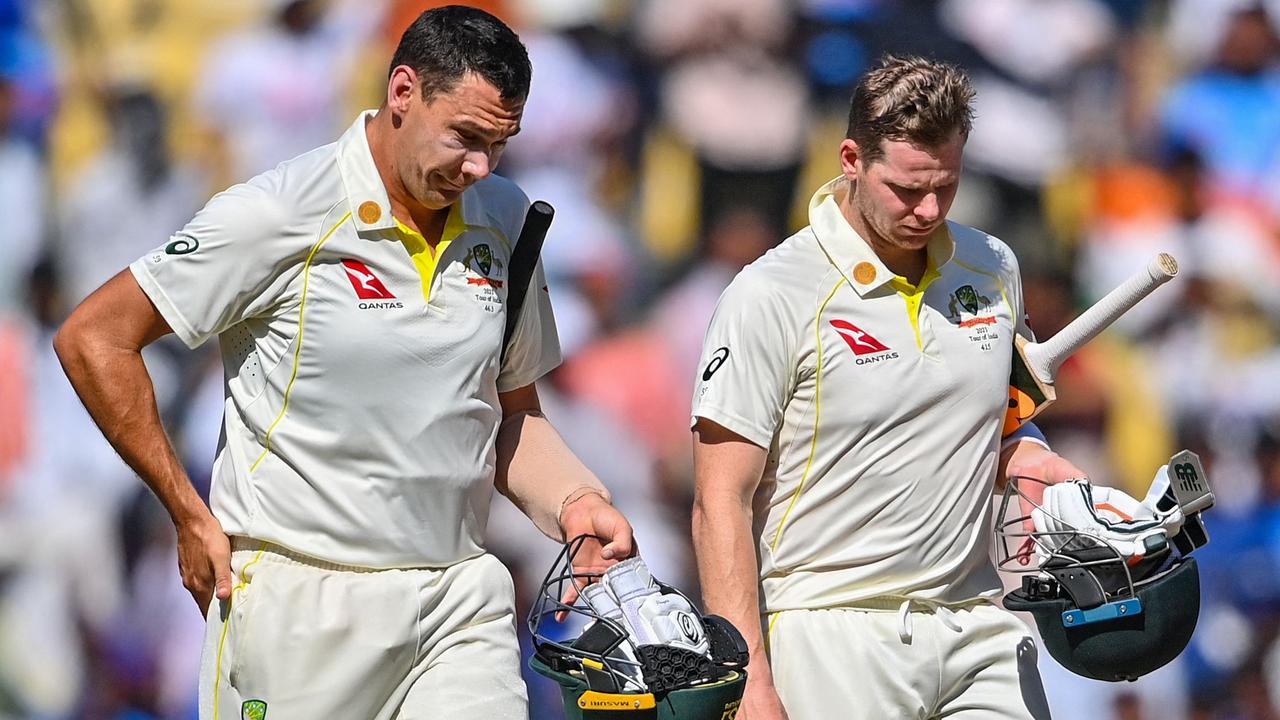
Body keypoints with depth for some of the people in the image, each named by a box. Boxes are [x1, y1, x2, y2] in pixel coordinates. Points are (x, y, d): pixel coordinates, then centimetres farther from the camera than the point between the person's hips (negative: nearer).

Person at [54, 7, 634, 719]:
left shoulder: (507, 220, 8)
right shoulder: (277, 214, -10)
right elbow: (94, 338, -5)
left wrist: (574, 503, -1)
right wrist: (193, 518, -4)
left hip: (463, 599, 4)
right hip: (301, 603, -4)